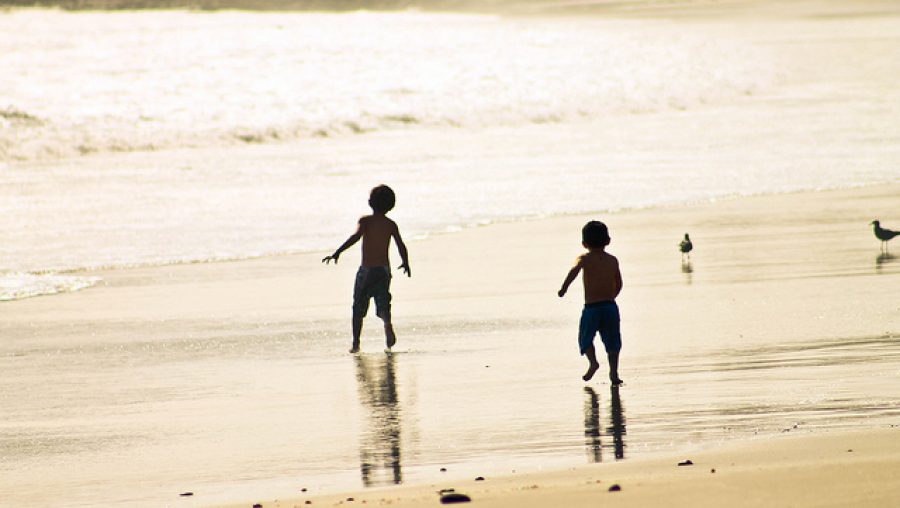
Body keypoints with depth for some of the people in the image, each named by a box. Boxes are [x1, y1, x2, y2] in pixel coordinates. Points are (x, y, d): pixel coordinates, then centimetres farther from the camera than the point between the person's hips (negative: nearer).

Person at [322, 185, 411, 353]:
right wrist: (406, 263, 13)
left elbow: (356, 236, -23)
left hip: (366, 270, -2)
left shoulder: (365, 221, -7)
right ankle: (387, 322, -28)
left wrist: (337, 252, -27)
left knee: (358, 309, 10)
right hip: (384, 269, 2)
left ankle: (356, 343, 9)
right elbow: (401, 245, -4)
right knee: (383, 305, 6)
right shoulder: (391, 225, 1)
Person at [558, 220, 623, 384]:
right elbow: (619, 285, 14)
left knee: (585, 339, 15)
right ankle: (614, 373, -3)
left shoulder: (584, 259, -2)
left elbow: (574, 270, -23)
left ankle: (593, 361, -7)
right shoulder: (613, 260, 7)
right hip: (611, 306, 2)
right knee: (612, 342, 8)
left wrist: (564, 288, -25)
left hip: (591, 308, -2)